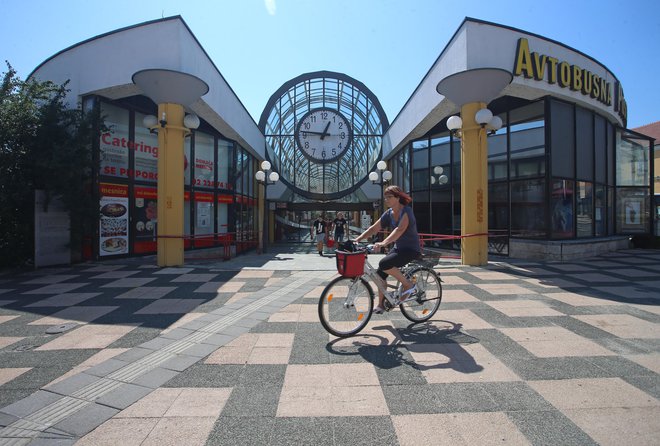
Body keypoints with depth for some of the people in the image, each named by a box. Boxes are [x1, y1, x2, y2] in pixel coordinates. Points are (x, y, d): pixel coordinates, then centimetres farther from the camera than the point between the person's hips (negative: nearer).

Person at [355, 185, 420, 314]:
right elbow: (374, 228, 1)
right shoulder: (388, 213, 3)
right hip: (398, 248, 7)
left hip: (411, 249, -7)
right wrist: (357, 239, -11)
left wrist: (383, 243, -49)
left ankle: (409, 285, -7)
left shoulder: (406, 211, -18)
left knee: (384, 264, -27)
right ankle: (381, 304, 11)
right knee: (380, 273, -5)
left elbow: (400, 229, -35)